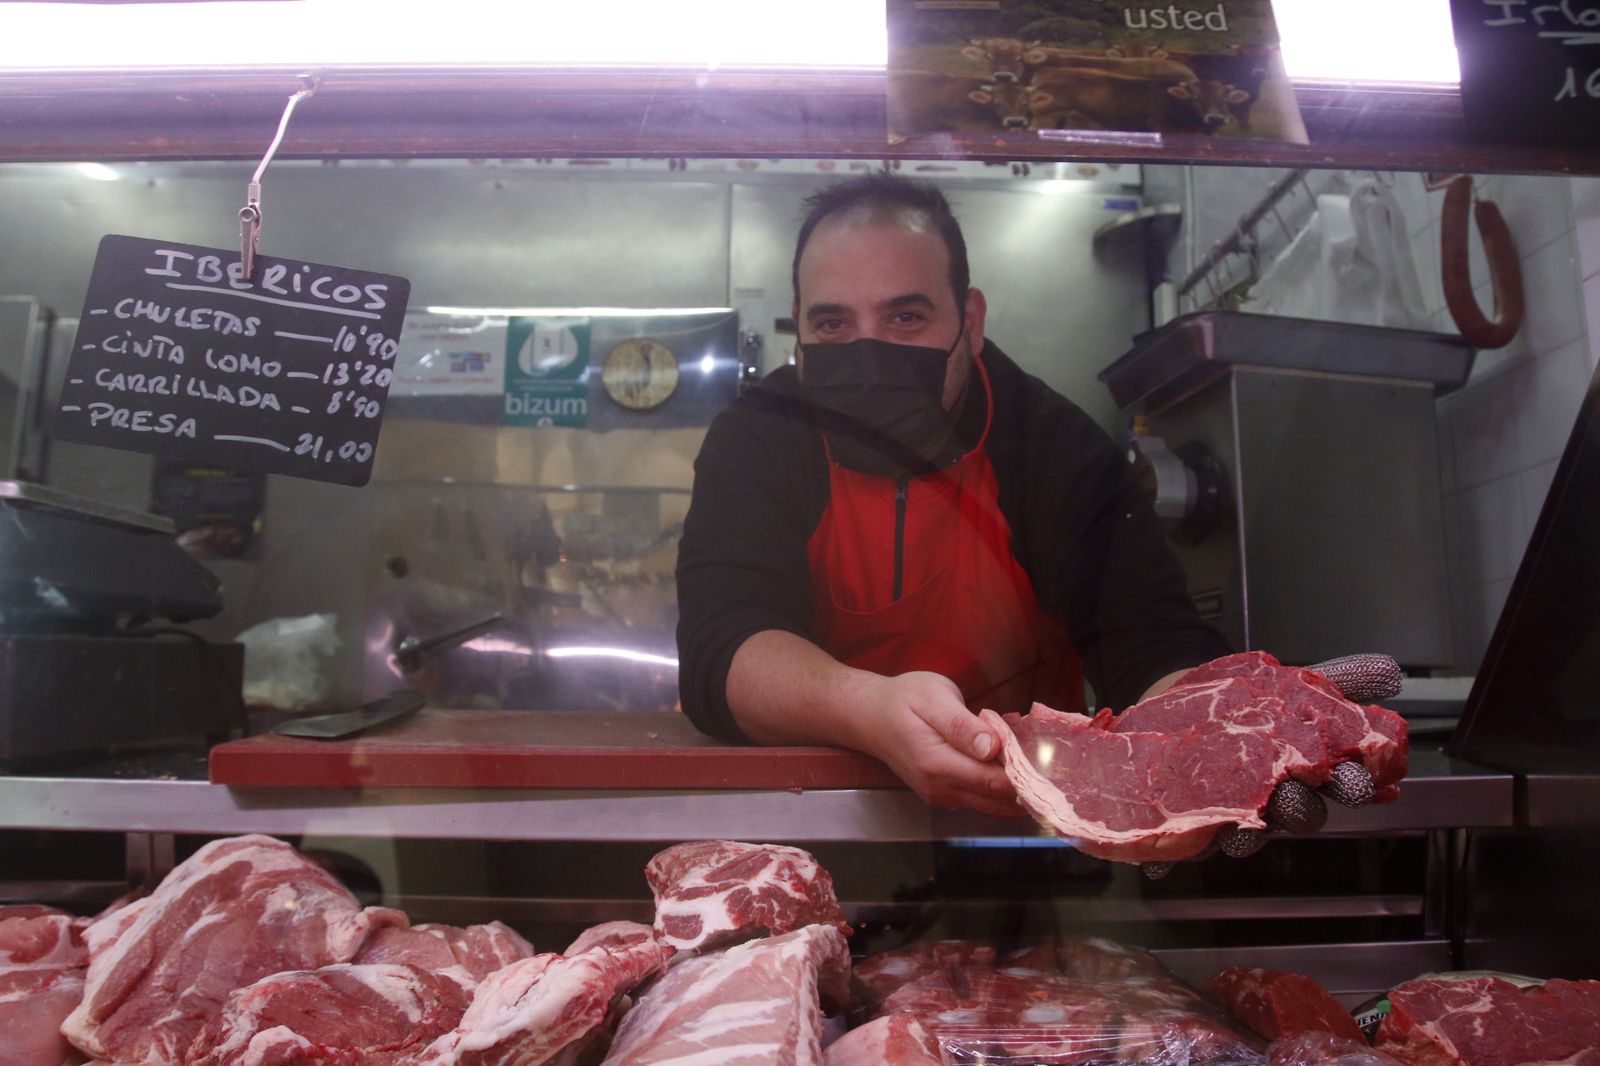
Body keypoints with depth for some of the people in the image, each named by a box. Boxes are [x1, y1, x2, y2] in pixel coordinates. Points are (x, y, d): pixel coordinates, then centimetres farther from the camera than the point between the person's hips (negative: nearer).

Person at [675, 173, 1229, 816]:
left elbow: (1156, 648, -14)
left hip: (1028, 806, 2)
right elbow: (720, 647, -22)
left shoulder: (1059, 447, -7)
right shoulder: (753, 443, -8)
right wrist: (874, 709, -43)